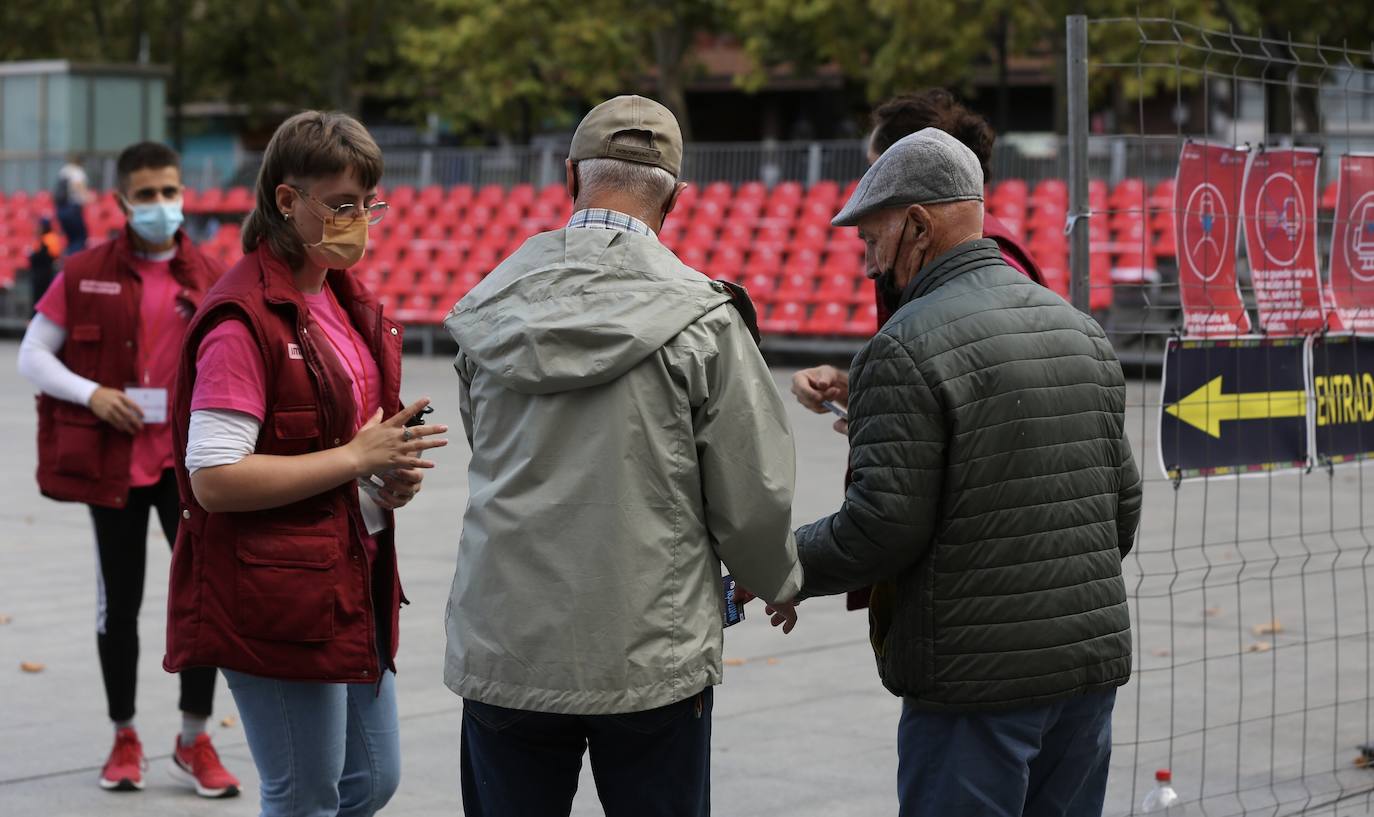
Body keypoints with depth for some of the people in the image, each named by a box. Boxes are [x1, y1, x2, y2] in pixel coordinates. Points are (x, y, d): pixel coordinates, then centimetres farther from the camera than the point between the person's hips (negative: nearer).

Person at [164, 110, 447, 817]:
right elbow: (215, 479, -23)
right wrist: (356, 458, -21)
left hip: (355, 581, 9)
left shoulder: (346, 298, 11)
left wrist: (393, 471, 3)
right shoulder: (243, 318, -17)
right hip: (278, 599, -9)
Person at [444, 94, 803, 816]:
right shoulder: (700, 317, -10)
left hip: (504, 653, 3)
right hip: (651, 660, -3)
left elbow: (490, 458, 11)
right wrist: (778, 583, 14)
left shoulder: (490, 307, 2)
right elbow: (754, 494, -7)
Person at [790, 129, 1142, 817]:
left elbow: (882, 523, -18)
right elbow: (1124, 505, 15)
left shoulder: (906, 347, -13)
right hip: (1093, 663, 8)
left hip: (977, 682, -7)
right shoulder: (1081, 330, 12)